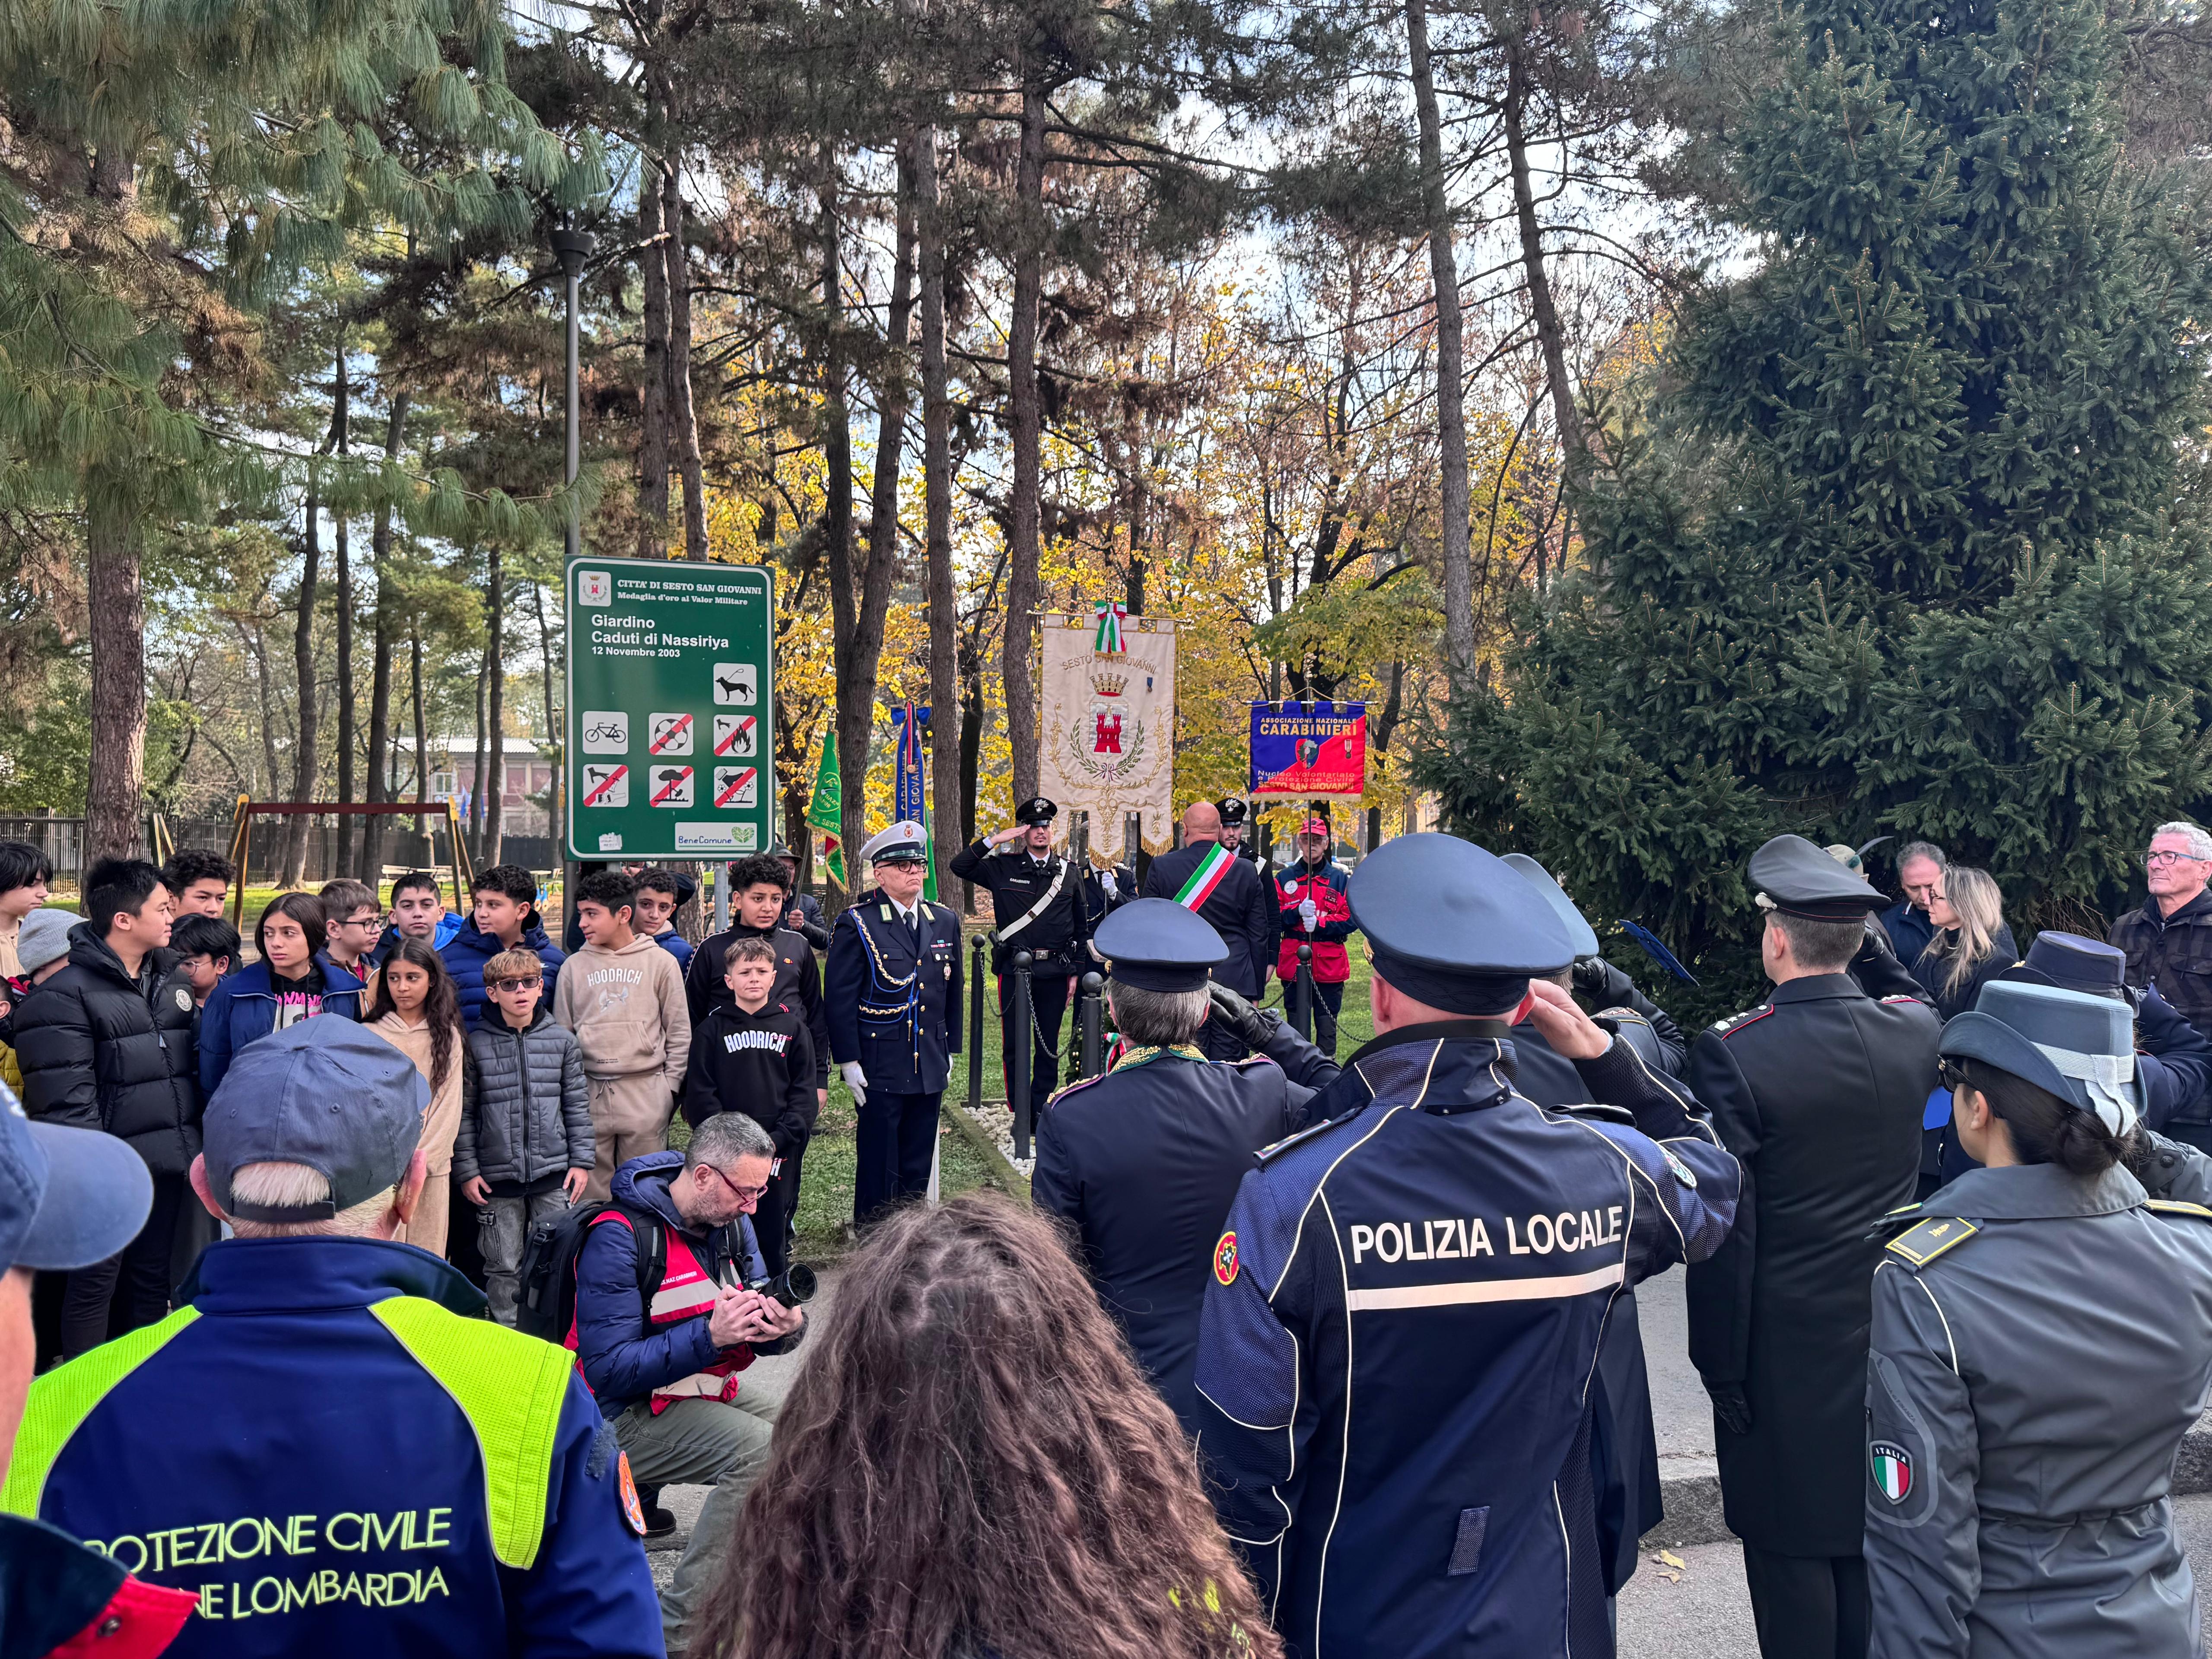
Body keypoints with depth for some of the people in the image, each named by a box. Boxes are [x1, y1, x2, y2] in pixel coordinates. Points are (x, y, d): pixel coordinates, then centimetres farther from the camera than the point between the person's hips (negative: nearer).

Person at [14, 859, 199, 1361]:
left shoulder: (168, 981, 11)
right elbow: (65, 1099, -16)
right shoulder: (66, 994, -12)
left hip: (166, 1160, 7)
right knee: (96, 1280, 4)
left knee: (154, 1276, 16)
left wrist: (197, 1140, 11)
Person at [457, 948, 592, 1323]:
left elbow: (577, 1104, 8)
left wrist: (582, 1160, 3)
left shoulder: (562, 1040, 4)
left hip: (554, 1173, 1)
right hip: (497, 1177, -1)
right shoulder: (476, 1045, -1)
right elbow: (463, 1113, 2)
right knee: (504, 1268, 7)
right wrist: (466, 1171, -3)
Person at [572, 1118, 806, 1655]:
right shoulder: (621, 1237, -21)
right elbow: (610, 1370, -24)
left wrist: (785, 1325, -16)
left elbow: (758, 1324, 9)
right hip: (625, 1415, -8)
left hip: (707, 1394, 8)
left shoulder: (731, 1223, 2)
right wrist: (711, 1337, -32)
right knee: (761, 1449, -26)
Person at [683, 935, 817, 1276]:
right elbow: (700, 1095, 0)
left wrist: (777, 1140, -9)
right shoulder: (712, 1029, 3)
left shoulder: (792, 1027, 5)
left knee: (774, 1233, 6)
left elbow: (804, 1092, 2)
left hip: (780, 1154, 1)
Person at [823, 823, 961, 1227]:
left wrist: (950, 1050, 15)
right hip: (879, 1068, -5)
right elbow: (839, 999, -8)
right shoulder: (856, 924, -7)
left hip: (930, 1068, 5)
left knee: (918, 1166, 12)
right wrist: (848, 1062, -11)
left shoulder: (945, 922, 10)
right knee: (879, 1166, 2)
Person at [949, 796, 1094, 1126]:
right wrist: (994, 840, -13)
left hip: (1055, 973, 2)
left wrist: (1076, 972, 6)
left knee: (1048, 1045, 10)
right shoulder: (1003, 868, 3)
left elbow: (1082, 927, 11)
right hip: (1014, 970, -1)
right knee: (1014, 1046, 4)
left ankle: (1043, 1111, 20)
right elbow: (959, 867, -6)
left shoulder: (1070, 872, 8)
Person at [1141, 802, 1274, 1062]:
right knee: (1227, 1066, 4)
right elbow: (1260, 935, 6)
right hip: (1235, 982, 1)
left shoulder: (1161, 867, -2)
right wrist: (1256, 992, 13)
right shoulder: (1246, 871, 2)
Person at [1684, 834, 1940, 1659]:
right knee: (1869, 1529, 19)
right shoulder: (1918, 1029, -6)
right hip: (1890, 1336, 5)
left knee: (1792, 1547, 7)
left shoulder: (1731, 1053, -20)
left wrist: (1722, 1369, -8)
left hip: (1787, 1351, -5)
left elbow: (1725, 1234, -18)